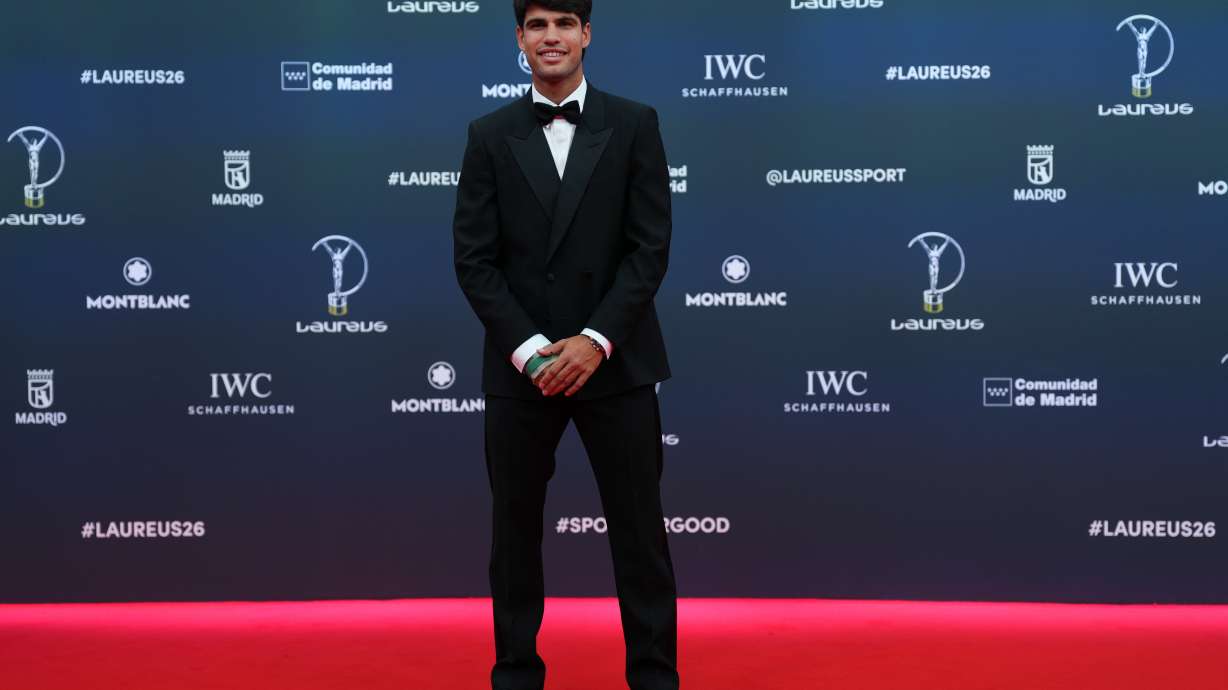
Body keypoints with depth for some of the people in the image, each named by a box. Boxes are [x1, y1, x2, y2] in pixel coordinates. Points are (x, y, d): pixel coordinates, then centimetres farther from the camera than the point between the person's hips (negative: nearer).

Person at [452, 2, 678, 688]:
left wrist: (596, 340, -13)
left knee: (639, 529, 5)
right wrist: (529, 349, -11)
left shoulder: (634, 124, 2)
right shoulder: (490, 135, 4)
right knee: (516, 529, 9)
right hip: (520, 367, 1)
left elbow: (651, 247, -3)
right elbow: (475, 258, 0)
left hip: (615, 362, -1)